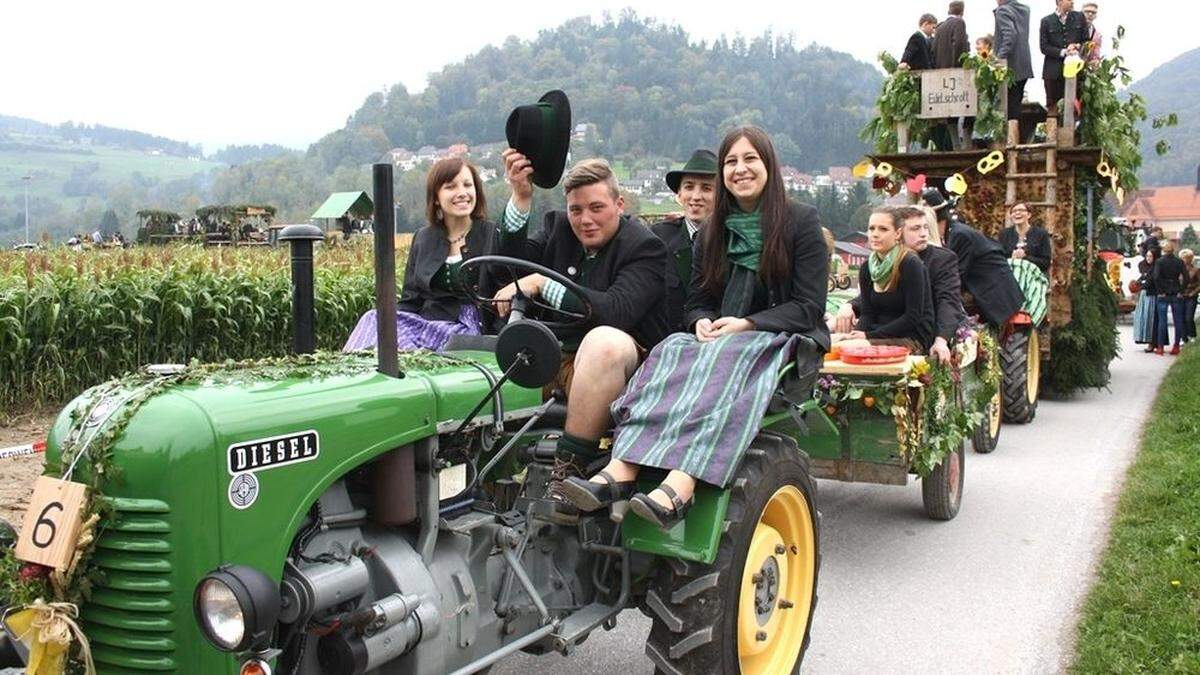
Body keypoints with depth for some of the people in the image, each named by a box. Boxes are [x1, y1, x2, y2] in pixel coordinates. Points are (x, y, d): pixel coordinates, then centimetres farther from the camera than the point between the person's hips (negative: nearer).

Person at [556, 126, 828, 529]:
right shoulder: (713, 231, 17)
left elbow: (809, 308, -5)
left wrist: (747, 324, -18)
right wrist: (702, 322, -9)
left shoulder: (801, 221, 1)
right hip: (719, 340, 4)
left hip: (784, 341, -4)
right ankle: (620, 470, -48)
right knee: (670, 350, -29)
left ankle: (679, 488, -56)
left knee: (722, 359, -37)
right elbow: (697, 300, 15)